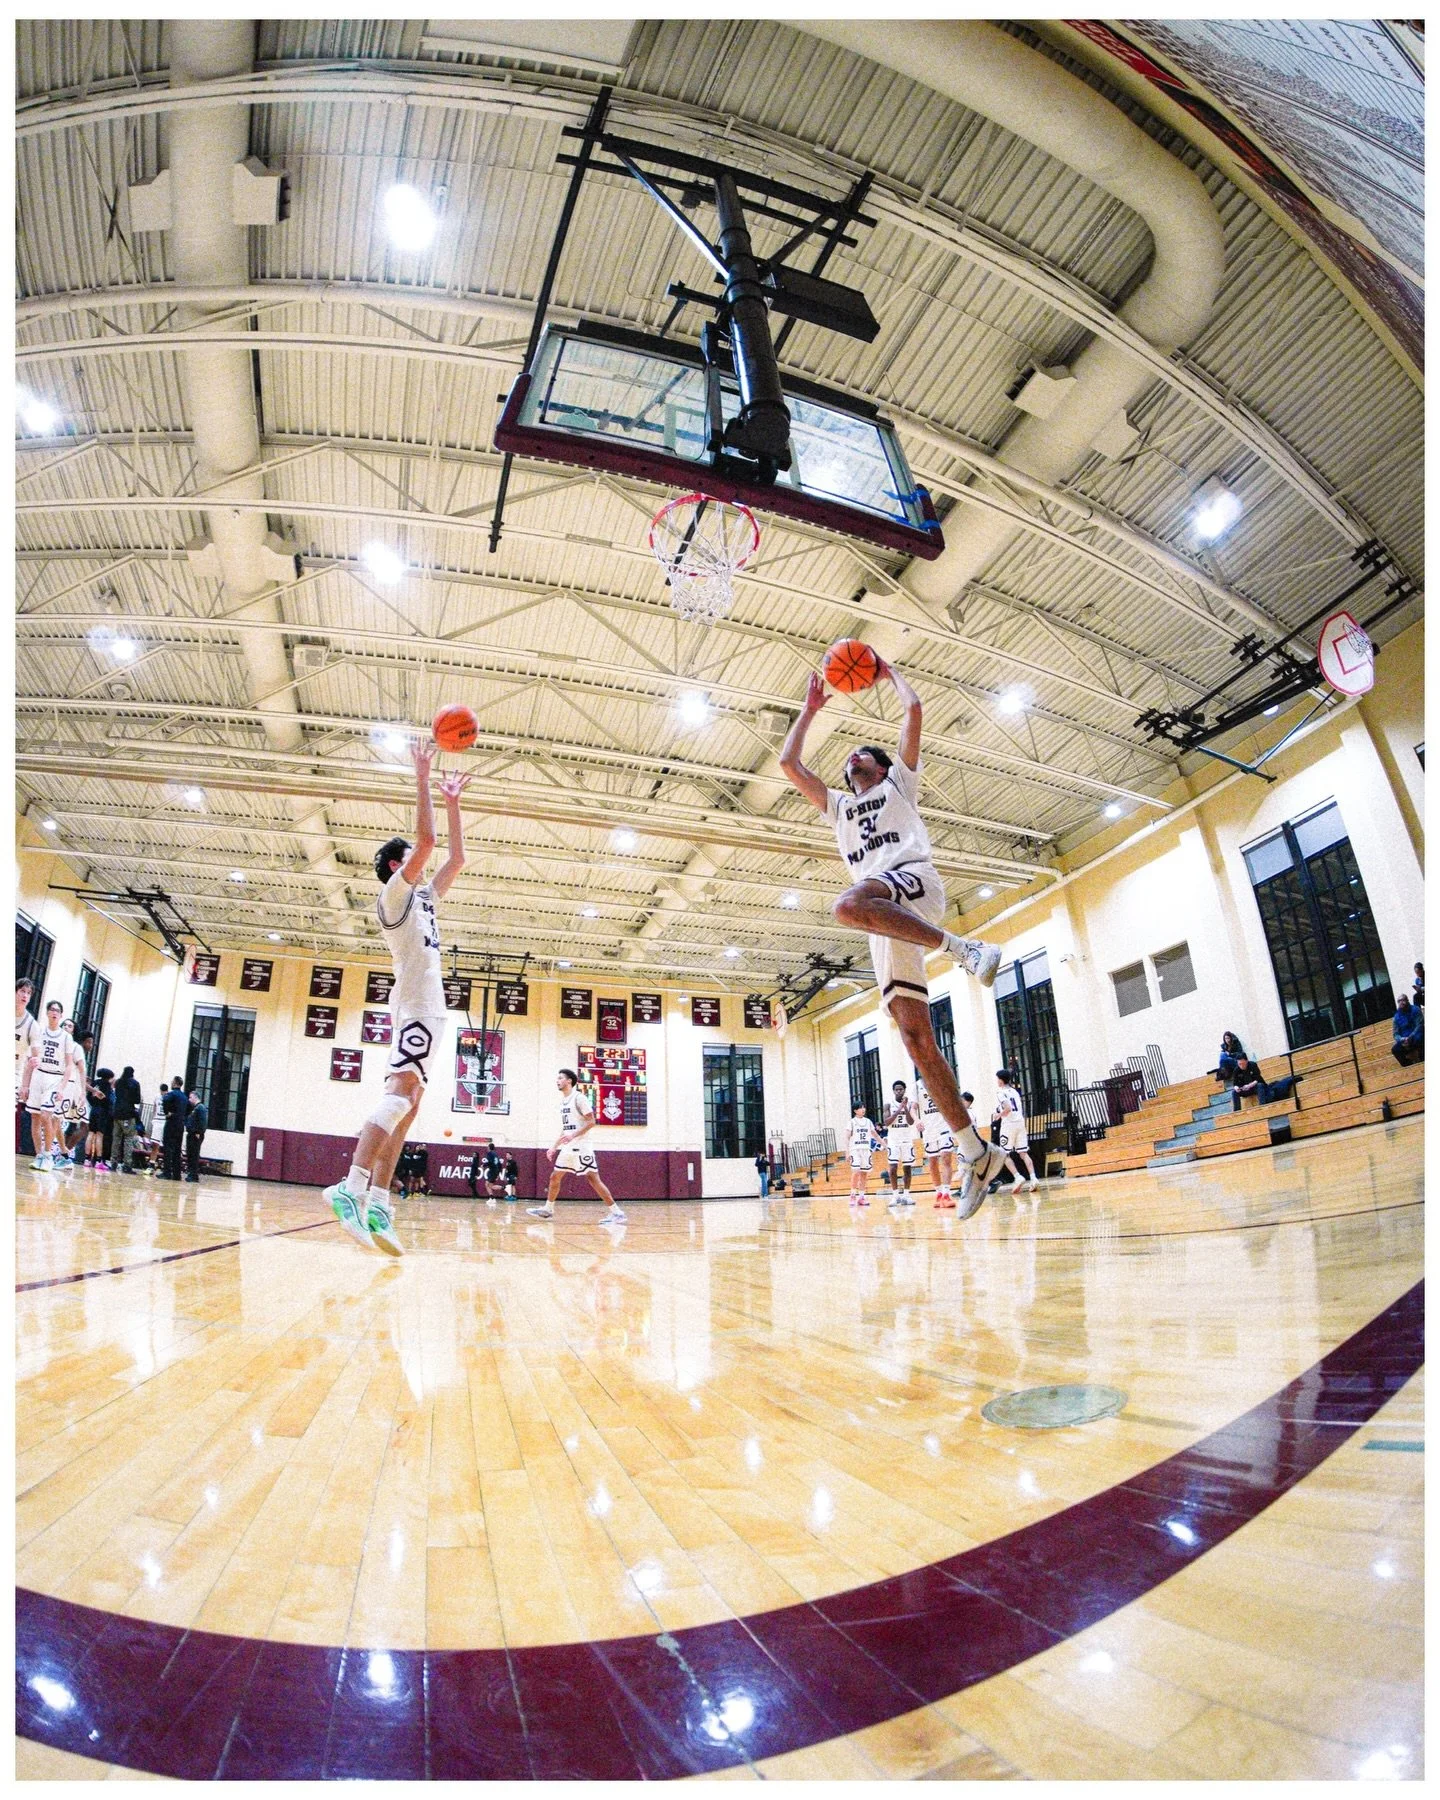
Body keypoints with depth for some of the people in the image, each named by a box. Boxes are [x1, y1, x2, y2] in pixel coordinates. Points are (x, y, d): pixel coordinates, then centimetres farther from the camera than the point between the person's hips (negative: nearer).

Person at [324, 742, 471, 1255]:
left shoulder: (423, 897, 25)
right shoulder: (394, 892, 0)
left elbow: (456, 858, 29)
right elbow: (427, 839, -13)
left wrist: (452, 802, 31)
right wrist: (422, 778, -6)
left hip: (427, 1005, 9)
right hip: (416, 1003, -9)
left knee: (405, 1102, 2)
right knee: (402, 1090, -25)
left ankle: (378, 1205, -1)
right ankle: (352, 1187, -34)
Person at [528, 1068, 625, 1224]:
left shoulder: (579, 1098, -11)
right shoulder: (563, 1101, 15)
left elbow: (591, 1122, -17)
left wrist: (573, 1135, -25)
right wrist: (554, 1147, 20)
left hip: (580, 1146, -9)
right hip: (568, 1147, 9)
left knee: (593, 1179, -11)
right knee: (555, 1177, 12)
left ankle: (617, 1213, -10)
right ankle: (547, 1209, 27)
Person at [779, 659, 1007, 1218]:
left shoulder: (899, 782, 25)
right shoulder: (838, 806, 36)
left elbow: (914, 709, 16)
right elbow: (787, 762, 32)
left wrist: (891, 672, 32)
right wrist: (810, 708, 40)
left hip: (913, 878, -5)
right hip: (885, 919, 5)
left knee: (849, 904, -41)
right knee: (915, 1036, -8)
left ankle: (964, 946, -33)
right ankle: (976, 1153, -6)